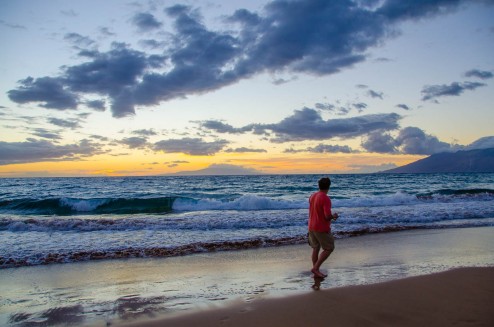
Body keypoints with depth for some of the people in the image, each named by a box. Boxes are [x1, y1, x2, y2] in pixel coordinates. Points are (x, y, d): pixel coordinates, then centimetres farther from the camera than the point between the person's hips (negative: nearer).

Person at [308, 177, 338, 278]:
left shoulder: (312, 196, 6)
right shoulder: (326, 198, -19)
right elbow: (327, 216, -25)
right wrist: (334, 216, -1)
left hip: (311, 227, 8)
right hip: (322, 229, -8)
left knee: (315, 248, 15)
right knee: (329, 248, 6)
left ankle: (316, 272, 20)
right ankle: (315, 268, 1)